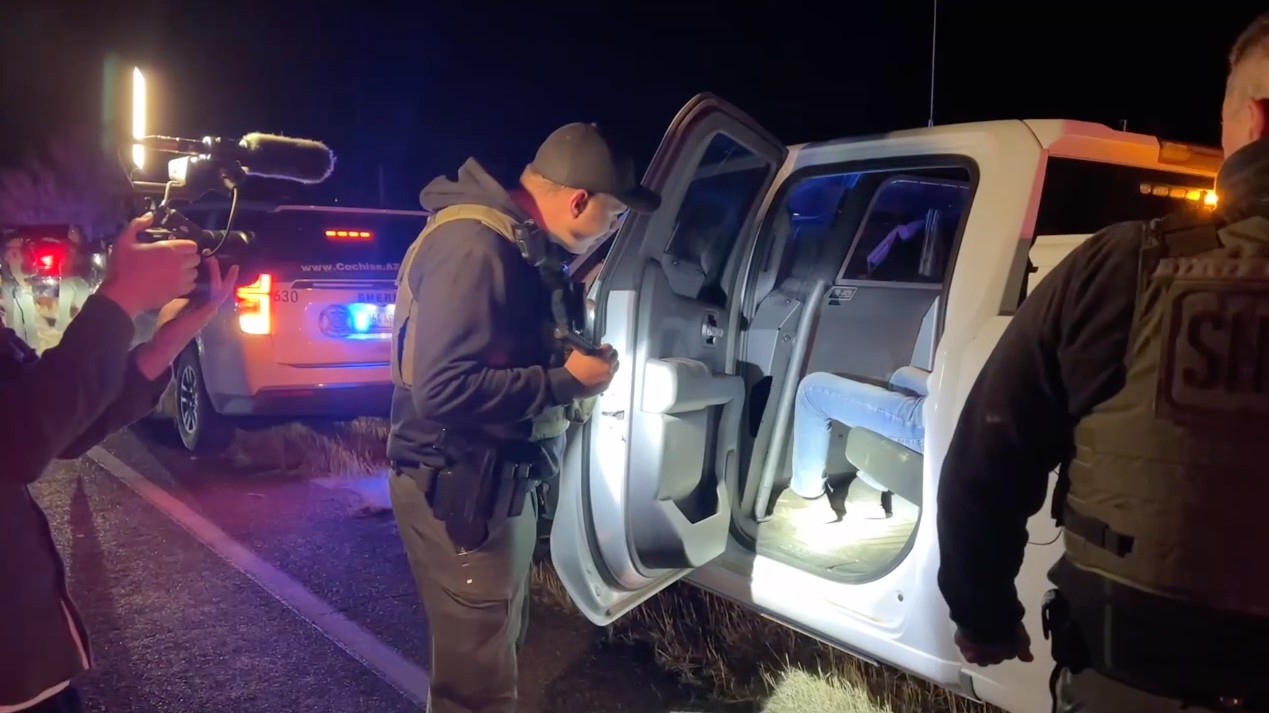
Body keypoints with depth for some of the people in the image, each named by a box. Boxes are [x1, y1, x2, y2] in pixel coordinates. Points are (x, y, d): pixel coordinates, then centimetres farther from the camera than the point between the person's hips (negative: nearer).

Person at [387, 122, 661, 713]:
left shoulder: (521, 243, 9)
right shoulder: (473, 245, -23)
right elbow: (444, 387, -32)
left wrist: (577, 365, 4)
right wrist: (567, 382, -23)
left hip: (497, 481, 10)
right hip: (458, 490, -10)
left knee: (502, 641, 24)